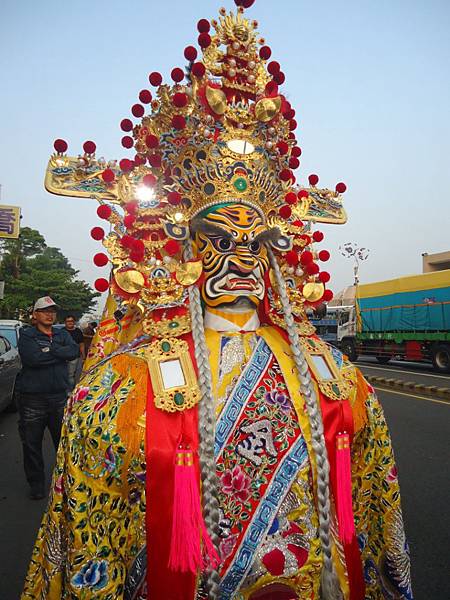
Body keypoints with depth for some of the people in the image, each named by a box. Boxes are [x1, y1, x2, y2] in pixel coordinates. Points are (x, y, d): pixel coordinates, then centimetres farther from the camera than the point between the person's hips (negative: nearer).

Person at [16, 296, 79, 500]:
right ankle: (36, 483, 26)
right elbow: (31, 358, -19)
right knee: (32, 443, 8)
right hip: (32, 397, -2)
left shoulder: (62, 335, 10)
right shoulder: (26, 335, -1)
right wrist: (60, 353, -11)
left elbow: (75, 352, -9)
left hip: (60, 396, 3)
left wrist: (49, 349, -16)